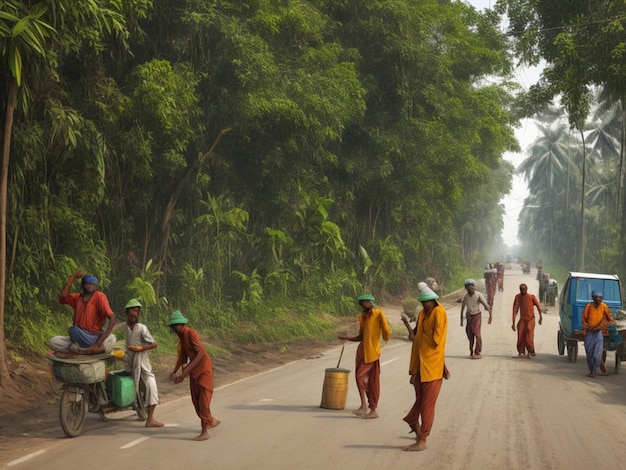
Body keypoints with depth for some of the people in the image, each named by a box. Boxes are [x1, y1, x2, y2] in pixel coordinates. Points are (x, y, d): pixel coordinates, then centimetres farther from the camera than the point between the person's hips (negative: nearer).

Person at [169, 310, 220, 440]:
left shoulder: (191, 333, -19)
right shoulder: (181, 337, 7)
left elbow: (200, 353, -29)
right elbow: (183, 356, 15)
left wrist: (186, 371, -32)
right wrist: (174, 372, 4)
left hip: (204, 369, -9)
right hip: (194, 371, 9)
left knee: (203, 400, -11)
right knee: (195, 399, 14)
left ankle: (204, 431, -13)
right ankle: (211, 421, 33)